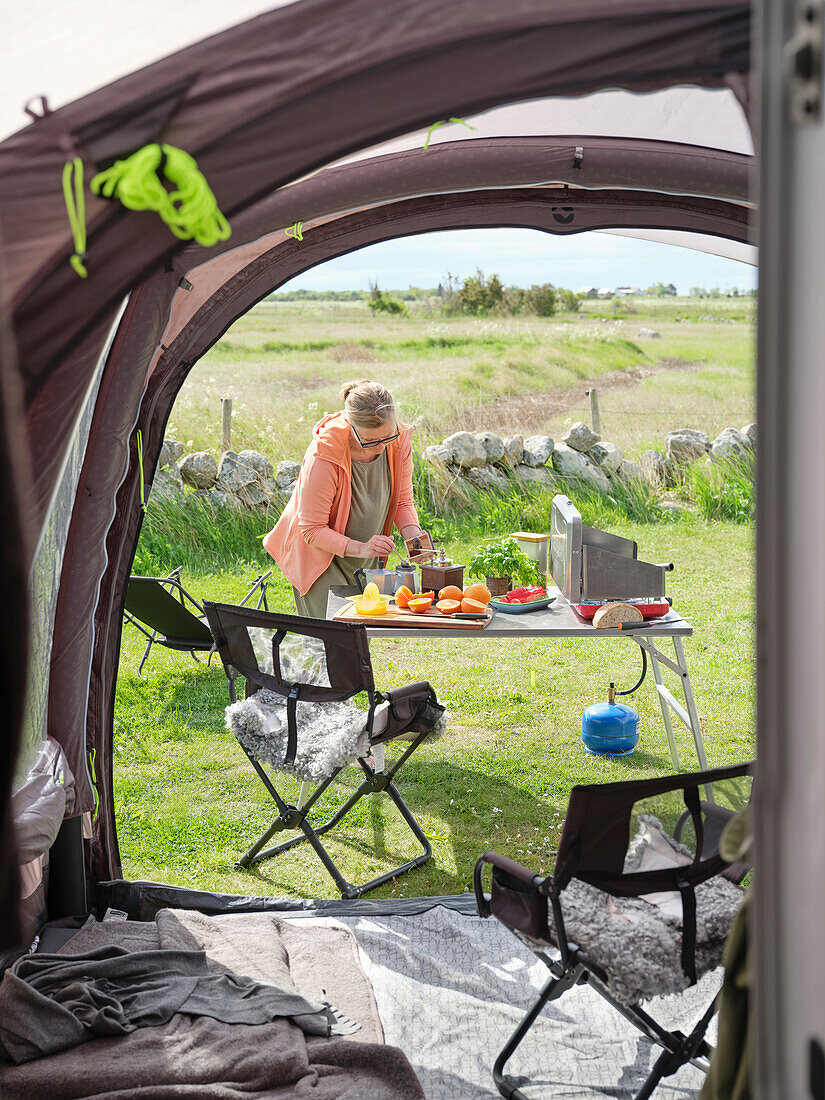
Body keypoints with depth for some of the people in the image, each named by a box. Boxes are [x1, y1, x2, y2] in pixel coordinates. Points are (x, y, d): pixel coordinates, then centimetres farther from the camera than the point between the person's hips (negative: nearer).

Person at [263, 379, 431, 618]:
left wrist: (413, 535, -21)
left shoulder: (399, 443, -15)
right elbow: (312, 530, -23)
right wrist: (360, 548, -36)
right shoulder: (323, 457, -30)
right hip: (320, 555, -5)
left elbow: (402, 502, 0)